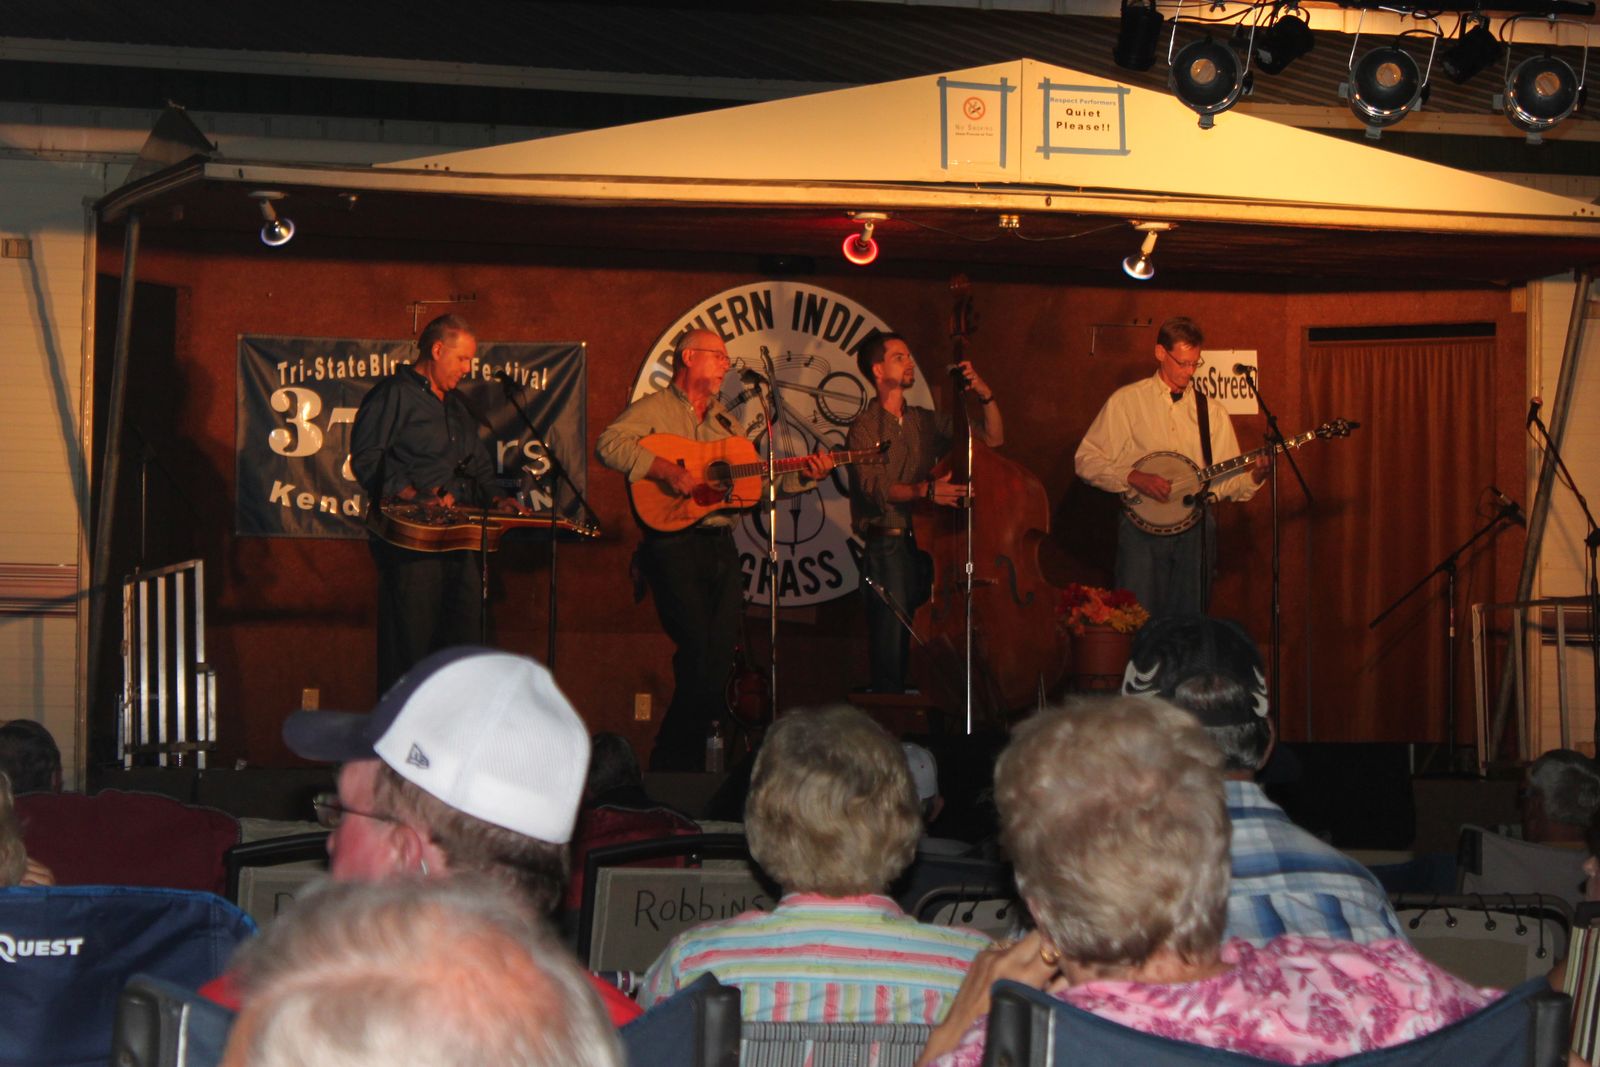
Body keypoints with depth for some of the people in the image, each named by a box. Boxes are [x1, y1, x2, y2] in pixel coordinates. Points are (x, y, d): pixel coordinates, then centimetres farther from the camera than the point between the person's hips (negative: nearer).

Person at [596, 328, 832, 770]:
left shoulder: (725, 421, 24)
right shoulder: (654, 409, 0)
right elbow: (610, 444, -18)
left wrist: (802, 477, 5)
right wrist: (668, 470, -24)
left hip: (721, 546, 7)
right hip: (675, 545, -7)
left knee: (720, 655, 3)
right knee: (697, 653, -14)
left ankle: (684, 761, 11)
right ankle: (671, 765, -4)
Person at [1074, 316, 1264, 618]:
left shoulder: (1212, 412, 12)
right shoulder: (1127, 401, 3)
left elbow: (1227, 483, 9)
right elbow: (1086, 460, -1)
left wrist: (1254, 476, -11)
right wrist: (1134, 478, -14)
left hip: (1196, 527, 3)